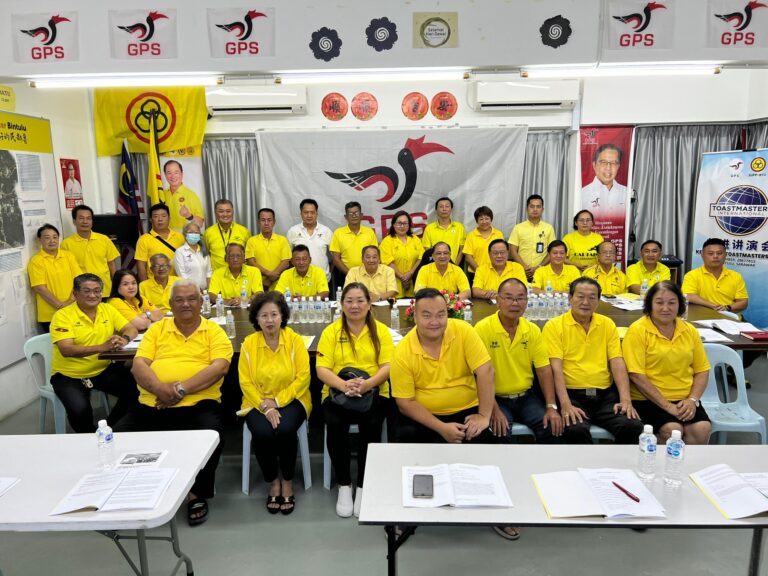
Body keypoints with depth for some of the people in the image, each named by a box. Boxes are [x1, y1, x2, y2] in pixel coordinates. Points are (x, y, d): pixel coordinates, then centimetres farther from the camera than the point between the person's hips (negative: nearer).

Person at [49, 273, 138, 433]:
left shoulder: (108, 309, 3)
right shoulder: (63, 316, -12)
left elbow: (132, 329, 4)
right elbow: (66, 350, -23)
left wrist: (123, 339, -21)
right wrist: (101, 347, -36)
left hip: (103, 370, 4)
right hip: (69, 375, -4)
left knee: (134, 390, -16)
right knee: (80, 409, -29)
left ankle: (107, 427, 10)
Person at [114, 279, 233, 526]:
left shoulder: (214, 331, 6)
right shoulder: (157, 329, 14)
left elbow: (220, 367, -9)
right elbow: (139, 365, 3)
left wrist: (182, 389, -18)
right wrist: (160, 388, -17)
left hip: (198, 404, -3)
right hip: (151, 404, 4)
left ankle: (198, 495, -3)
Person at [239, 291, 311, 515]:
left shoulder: (295, 340, -5)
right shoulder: (248, 344, -1)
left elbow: (303, 377, -9)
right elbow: (246, 382, -4)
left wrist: (277, 401, -15)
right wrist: (264, 406, -17)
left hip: (291, 399, -1)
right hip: (259, 402, 1)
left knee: (285, 430, -29)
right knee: (262, 433, -27)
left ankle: (287, 482, -1)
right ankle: (273, 482, 2)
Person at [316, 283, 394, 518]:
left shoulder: (381, 330, 5)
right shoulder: (331, 332, 5)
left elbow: (388, 366, -3)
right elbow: (322, 369, -3)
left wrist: (368, 383, -23)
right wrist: (343, 384, -23)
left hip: (373, 392, 0)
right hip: (337, 392, 0)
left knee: (371, 425, -29)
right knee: (335, 424, -29)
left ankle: (363, 486, -5)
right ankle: (344, 485, -5)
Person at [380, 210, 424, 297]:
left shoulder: (415, 239, 15)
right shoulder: (387, 241, 3)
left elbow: (421, 258, 5)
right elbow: (388, 262, -7)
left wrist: (411, 273, -8)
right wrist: (402, 277, -11)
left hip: (413, 283, 3)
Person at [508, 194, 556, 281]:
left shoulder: (549, 228, 6)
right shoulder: (518, 228, 4)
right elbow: (513, 251, 1)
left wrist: (538, 267, -9)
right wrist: (525, 267, -11)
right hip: (522, 271, 0)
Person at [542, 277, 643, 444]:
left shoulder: (607, 324, 13)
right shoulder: (554, 326, 1)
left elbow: (617, 364, 6)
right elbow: (556, 368, -9)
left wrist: (625, 399, -9)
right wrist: (566, 404, -21)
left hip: (605, 394, 4)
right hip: (572, 394, -4)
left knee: (632, 426, -23)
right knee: (576, 429, -34)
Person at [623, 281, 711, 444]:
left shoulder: (689, 330, 9)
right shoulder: (637, 330, -7)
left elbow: (702, 370, 11)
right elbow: (636, 375, -12)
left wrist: (692, 400, -6)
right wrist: (667, 406, -14)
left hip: (685, 399, 4)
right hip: (649, 399, -4)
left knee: (703, 429, -21)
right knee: (672, 429, -27)